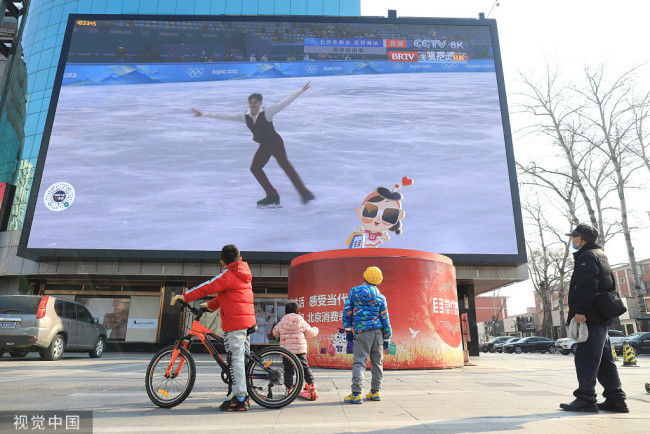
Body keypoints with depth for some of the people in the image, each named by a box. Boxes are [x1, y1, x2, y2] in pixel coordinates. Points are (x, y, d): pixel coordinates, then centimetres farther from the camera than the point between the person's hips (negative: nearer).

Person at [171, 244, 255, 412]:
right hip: (248, 320, 9)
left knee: (236, 359, -6)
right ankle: (244, 396, 21)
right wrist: (210, 305, 34)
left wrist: (184, 296, -10)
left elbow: (208, 287, -15)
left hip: (234, 322, -9)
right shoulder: (244, 275, 19)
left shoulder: (228, 275, -9)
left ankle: (239, 400, -3)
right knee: (243, 358, 13)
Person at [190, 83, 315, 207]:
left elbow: (285, 102, -13)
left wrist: (301, 90, -17)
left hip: (275, 142, -7)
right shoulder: (245, 116, 3)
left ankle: (304, 193, -17)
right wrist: (203, 114, 10)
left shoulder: (267, 112, -11)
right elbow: (226, 117, 8)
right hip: (264, 146, 7)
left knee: (285, 165, -19)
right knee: (255, 168, 1)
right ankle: (272, 196, 8)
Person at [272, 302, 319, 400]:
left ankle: (289, 389, 11)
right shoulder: (302, 322, 0)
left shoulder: (281, 323, 3)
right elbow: (311, 333, 7)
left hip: (286, 350, 1)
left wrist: (276, 327, 40)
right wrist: (315, 329, 28)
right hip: (300, 350, 0)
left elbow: (275, 333, 18)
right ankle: (312, 386, 3)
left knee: (288, 370, 9)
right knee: (305, 368, 9)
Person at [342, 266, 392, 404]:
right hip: (378, 331, 3)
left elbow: (347, 312, 1)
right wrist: (387, 339, 14)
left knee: (359, 362, -4)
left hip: (362, 332, -3)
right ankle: (375, 392, 19)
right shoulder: (380, 297, 7)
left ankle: (356, 394, -11)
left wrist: (348, 330, 8)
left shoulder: (354, 291, 2)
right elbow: (385, 319, 7)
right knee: (377, 362, 12)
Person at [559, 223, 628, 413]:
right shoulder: (601, 255, 23)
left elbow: (587, 286, -22)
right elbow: (610, 285, 27)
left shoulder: (587, 256, -10)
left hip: (591, 318, -11)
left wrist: (580, 310, -24)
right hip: (602, 318, 11)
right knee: (604, 359, 13)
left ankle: (586, 399, -5)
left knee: (586, 358, -8)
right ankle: (616, 399, 17)